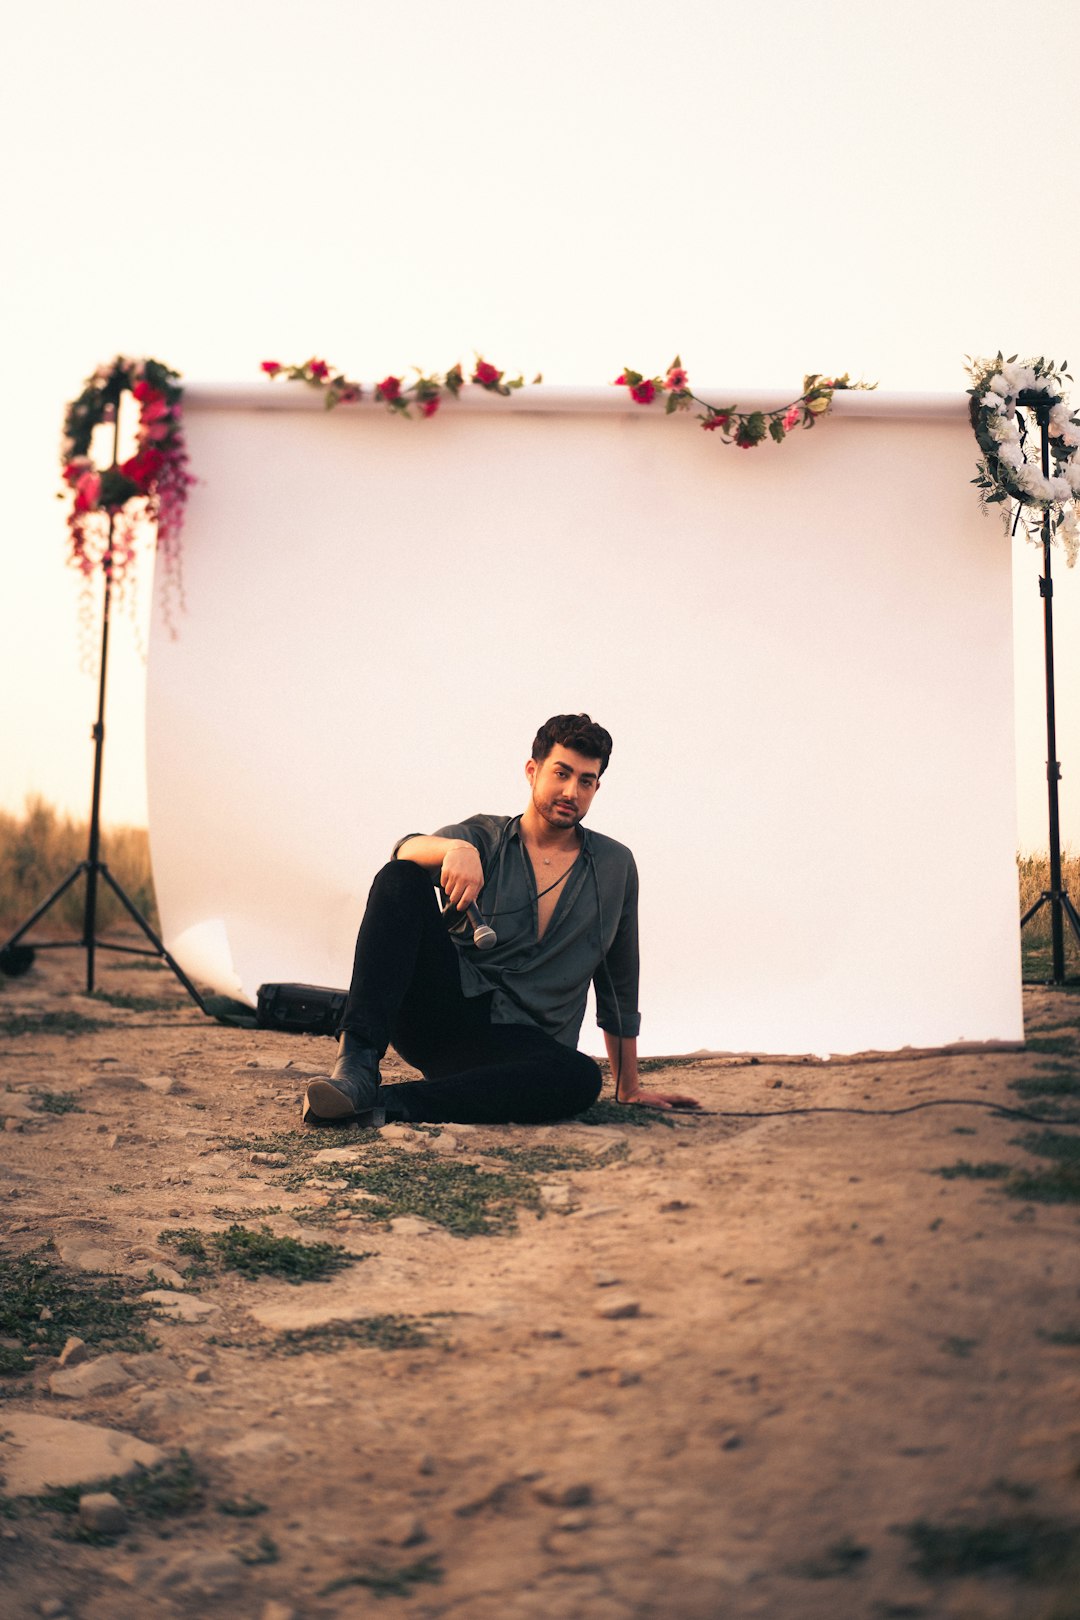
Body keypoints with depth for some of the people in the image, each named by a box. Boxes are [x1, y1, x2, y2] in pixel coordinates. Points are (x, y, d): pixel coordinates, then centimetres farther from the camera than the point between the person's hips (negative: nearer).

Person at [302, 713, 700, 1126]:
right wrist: (456, 849, -38)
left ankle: (388, 1102, -38)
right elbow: (407, 850, -16)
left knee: (581, 1078, -36)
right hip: (442, 1013, 0)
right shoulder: (484, 838, 7)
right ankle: (358, 1063, -35)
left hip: (519, 1044, 1)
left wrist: (630, 1090, 20)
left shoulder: (615, 867, 12)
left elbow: (619, 988, 18)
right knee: (400, 879, -21)